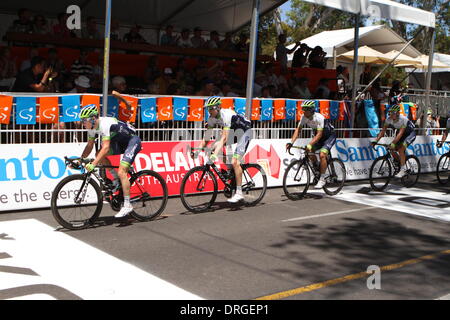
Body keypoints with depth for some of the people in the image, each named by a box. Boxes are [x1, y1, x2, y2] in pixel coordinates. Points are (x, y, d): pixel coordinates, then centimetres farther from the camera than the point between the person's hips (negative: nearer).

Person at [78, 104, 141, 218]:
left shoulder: (105, 124, -30)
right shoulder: (92, 128, -3)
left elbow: (106, 148, -37)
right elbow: (89, 146, 4)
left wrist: (93, 164, -42)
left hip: (133, 141, -9)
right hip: (121, 142, 9)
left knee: (122, 171, -20)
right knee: (99, 155, -3)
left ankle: (127, 205, -18)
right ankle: (116, 179, 9)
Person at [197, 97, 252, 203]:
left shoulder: (226, 115, -32)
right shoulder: (212, 118, -9)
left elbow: (224, 138, -40)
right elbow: (206, 139, -6)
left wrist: (215, 154, -49)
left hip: (245, 131, -8)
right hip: (233, 132, 8)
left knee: (235, 162, -20)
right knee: (215, 146, -9)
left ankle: (239, 193, -15)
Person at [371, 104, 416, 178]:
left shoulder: (403, 119, -34)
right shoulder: (389, 119, -17)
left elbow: (400, 133, -42)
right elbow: (383, 131, -17)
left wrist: (393, 143, -53)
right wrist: (375, 141, -29)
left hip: (410, 134, -6)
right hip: (402, 135, 7)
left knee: (401, 149, -28)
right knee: (392, 150, -9)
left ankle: (403, 170, -22)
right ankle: (401, 163, 16)